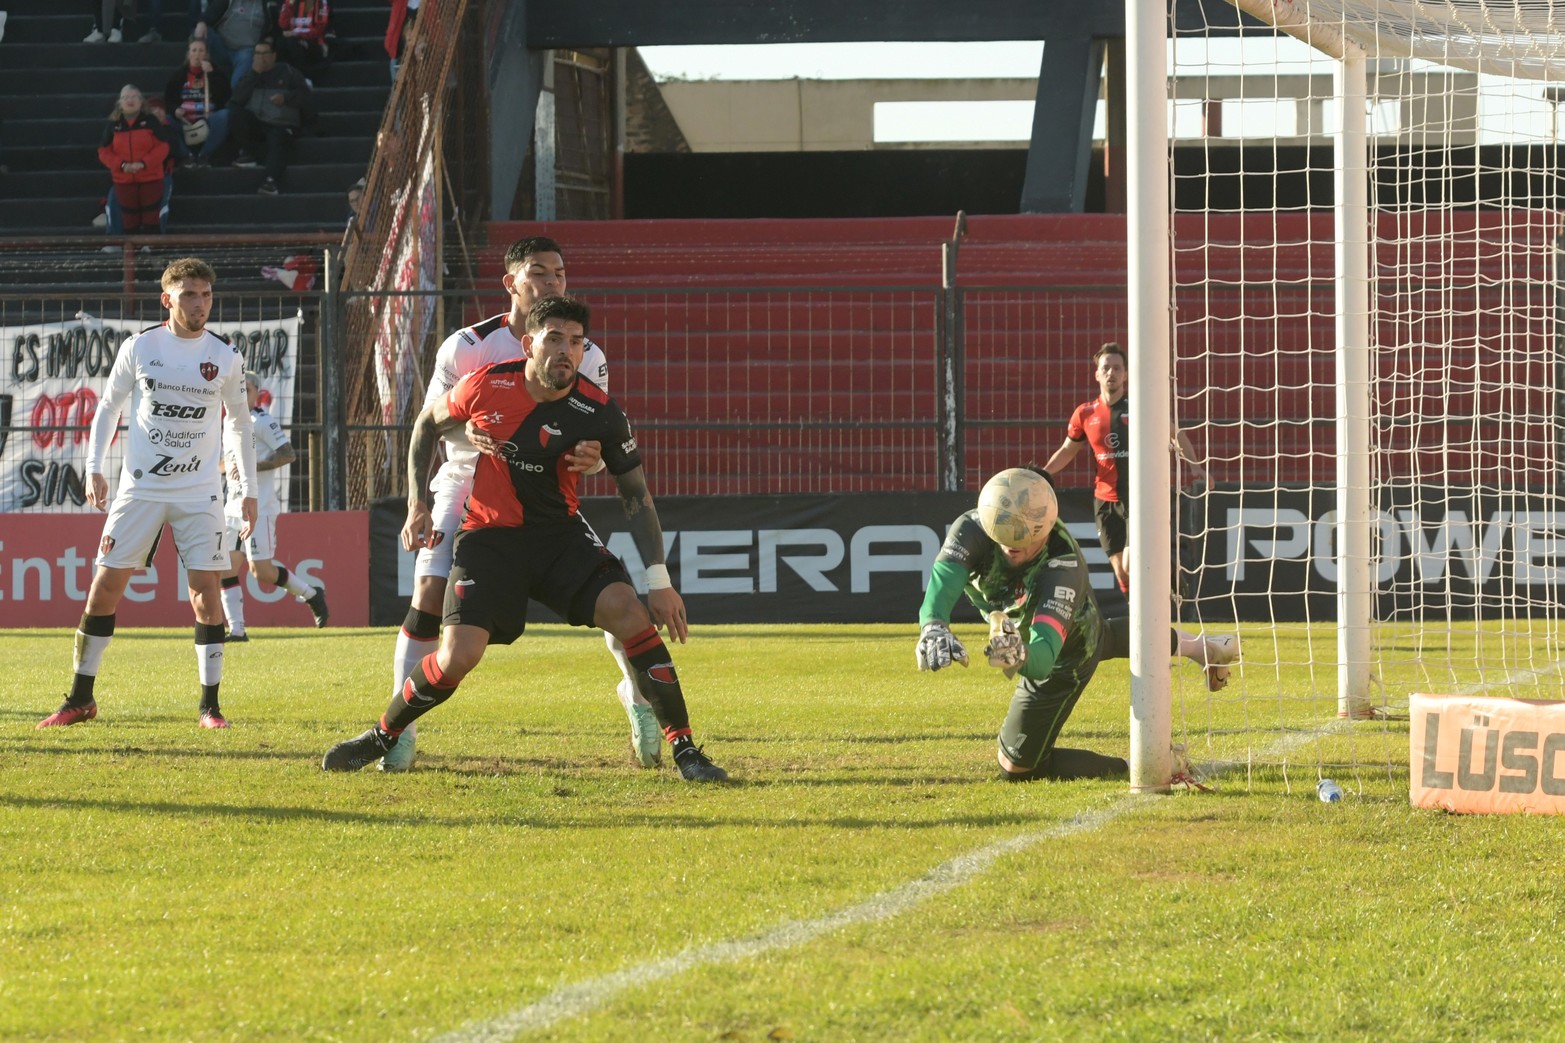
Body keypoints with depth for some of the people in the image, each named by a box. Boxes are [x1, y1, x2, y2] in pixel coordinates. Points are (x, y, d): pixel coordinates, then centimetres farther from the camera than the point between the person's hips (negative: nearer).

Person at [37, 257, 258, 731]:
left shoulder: (226, 358, 0)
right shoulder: (140, 348, -3)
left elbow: (239, 423, 12)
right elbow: (108, 406, 8)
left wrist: (249, 490, 9)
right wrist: (94, 468, 1)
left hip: (199, 493, 0)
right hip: (141, 487, 0)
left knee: (205, 590, -8)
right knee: (105, 585, -3)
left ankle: (210, 705, 1)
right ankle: (81, 699, 8)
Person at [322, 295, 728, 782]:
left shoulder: (600, 412, -13)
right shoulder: (487, 387, -14)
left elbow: (636, 494, -3)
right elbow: (428, 422, 8)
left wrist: (659, 580, -8)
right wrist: (417, 503, 2)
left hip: (561, 531, 1)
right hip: (490, 535, -1)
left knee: (630, 614, -22)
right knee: (458, 656, -17)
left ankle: (684, 750, -14)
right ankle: (381, 737, 11)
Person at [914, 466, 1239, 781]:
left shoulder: (1062, 565, -45)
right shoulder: (971, 530, -34)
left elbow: (1045, 657, -56)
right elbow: (942, 584, -51)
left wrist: (1020, 657, -80)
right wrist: (933, 629, -74)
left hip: (1067, 658, -6)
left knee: (1017, 765, -2)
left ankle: (1134, 769, 10)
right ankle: (1199, 647, 66)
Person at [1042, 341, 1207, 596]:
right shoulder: (1085, 414, 4)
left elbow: (1176, 435, 5)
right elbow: (1067, 451, 18)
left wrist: (1193, 465, -10)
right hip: (1106, 501, 4)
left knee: (1132, 566, -18)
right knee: (1121, 572, 4)